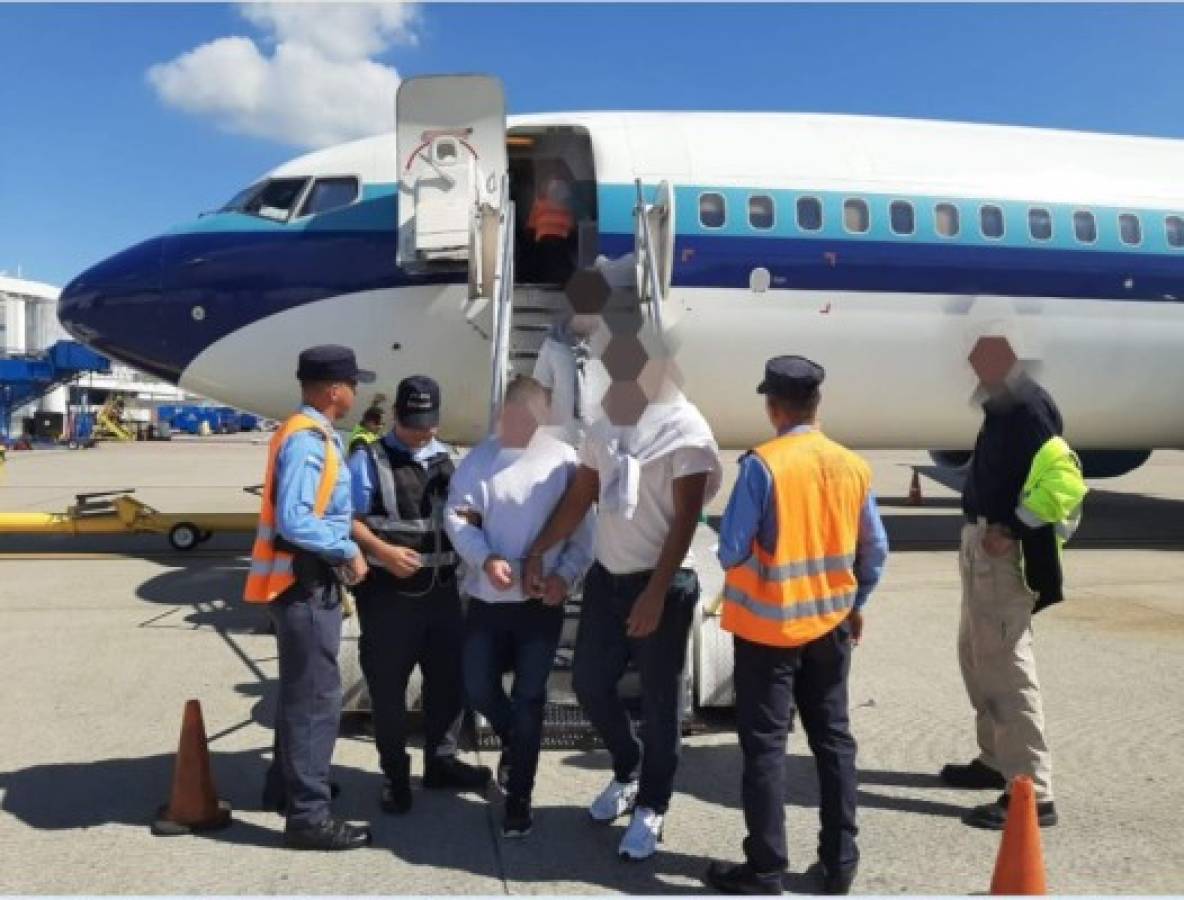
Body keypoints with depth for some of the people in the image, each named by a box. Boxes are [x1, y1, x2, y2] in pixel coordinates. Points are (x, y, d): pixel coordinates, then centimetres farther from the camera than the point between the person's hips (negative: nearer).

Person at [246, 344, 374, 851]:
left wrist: (340, 553, 8)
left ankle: (287, 786, 37)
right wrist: (348, 552, -19)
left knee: (300, 691, 22)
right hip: (304, 584, -11)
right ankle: (308, 816, 6)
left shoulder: (311, 434, 12)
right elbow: (294, 521, -29)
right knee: (317, 697, -3)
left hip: (308, 581, 11)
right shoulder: (307, 440, -20)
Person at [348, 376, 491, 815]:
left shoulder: (446, 460, 11)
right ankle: (395, 775, 23)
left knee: (449, 678, 14)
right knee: (388, 686, 6)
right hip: (389, 593, -5)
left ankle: (441, 762, 33)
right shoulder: (369, 459, -6)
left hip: (442, 589, 5)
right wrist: (383, 551, -22)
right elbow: (346, 519, -12)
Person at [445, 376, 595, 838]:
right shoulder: (478, 459, 1)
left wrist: (566, 574, -16)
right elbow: (458, 517, -5)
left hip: (542, 600, -2)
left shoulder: (563, 460, -4)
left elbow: (583, 528, -3)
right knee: (478, 689, 11)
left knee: (528, 698, 2)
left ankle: (518, 798, 16)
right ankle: (514, 741, 44)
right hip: (487, 598, 2)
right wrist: (485, 560, -20)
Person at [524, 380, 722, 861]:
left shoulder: (685, 429, -11)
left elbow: (685, 520, -15)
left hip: (662, 584, -6)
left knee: (658, 701, 5)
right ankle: (628, 772, 36)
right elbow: (578, 500, 11)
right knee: (589, 682, 11)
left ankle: (651, 807, 23)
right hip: (606, 577, 6)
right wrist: (537, 551, 4)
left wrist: (655, 593, -19)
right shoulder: (605, 427, 7)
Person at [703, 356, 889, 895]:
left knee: (765, 745, 4)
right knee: (833, 738, 15)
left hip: (767, 626, -5)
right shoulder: (853, 467, 0)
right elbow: (875, 550, 7)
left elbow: (732, 551, -17)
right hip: (830, 623, 5)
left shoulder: (762, 465, -17)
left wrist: (744, 558, 6)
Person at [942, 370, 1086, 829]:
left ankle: (1032, 794, 5)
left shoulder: (1026, 403, -18)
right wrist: (983, 530, 10)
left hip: (1004, 551, -10)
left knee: (1005, 669, -4)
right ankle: (997, 759, 36)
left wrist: (1012, 528, -22)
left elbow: (1066, 479, -26)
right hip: (983, 544, 10)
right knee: (977, 655, 21)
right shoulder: (1003, 402, 12)